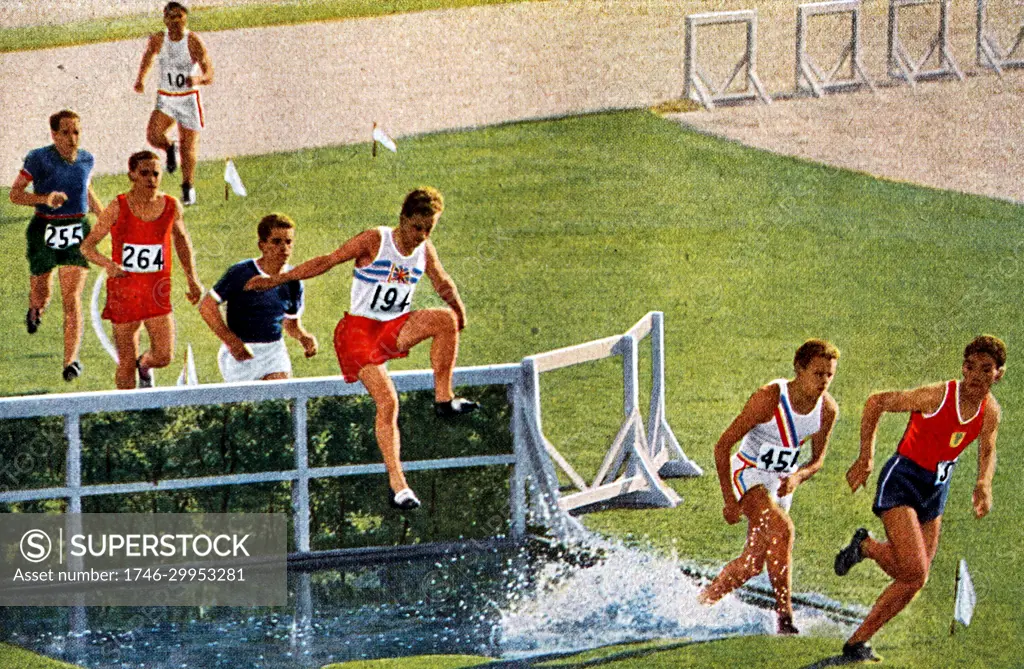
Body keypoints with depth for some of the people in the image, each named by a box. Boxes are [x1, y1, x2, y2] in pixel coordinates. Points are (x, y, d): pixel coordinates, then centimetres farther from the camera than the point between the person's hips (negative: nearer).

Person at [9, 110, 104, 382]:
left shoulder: (86, 160, 4)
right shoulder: (39, 158, -10)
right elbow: (15, 193, -9)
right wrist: (45, 199, -25)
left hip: (77, 232, 2)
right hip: (45, 230, -2)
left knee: (72, 299, -7)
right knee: (42, 296, 11)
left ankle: (71, 359, -7)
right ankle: (35, 309, 51)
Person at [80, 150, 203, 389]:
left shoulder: (171, 206, -1)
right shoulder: (118, 208, -9)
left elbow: (181, 238, 19)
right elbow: (87, 246, -7)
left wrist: (192, 279, 19)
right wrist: (107, 264, -28)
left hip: (158, 293, 2)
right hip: (124, 291, -2)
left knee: (163, 357, -9)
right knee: (126, 364, 3)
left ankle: (144, 364, 27)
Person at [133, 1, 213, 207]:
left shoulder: (193, 42, -15)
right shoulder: (157, 40, -4)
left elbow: (209, 76, -17)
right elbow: (148, 55, 21)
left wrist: (198, 79, -39)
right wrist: (141, 78, 11)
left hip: (188, 99, -2)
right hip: (165, 99, 2)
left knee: (189, 146, 3)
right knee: (153, 135, -21)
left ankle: (188, 187, 25)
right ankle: (169, 149, 16)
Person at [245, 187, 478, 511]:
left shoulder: (424, 251, 5)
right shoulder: (374, 241, -10)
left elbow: (442, 283, 24)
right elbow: (327, 261, -10)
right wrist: (277, 279, -13)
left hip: (395, 326, 5)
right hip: (359, 329, -5)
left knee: (446, 320, -22)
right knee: (387, 401, -20)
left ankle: (444, 399, -12)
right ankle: (396, 483, -19)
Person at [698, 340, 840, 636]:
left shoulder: (827, 410, -9)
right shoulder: (768, 398, -25)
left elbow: (817, 460, 5)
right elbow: (723, 445, -19)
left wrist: (798, 477, -19)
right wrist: (729, 499, -21)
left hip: (781, 484, 6)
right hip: (748, 475, -6)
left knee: (752, 564, 6)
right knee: (781, 529, -31)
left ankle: (699, 603, 28)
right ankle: (784, 616, -29)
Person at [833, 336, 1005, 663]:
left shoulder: (991, 412, -3)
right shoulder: (938, 396, -22)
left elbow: (987, 451, 17)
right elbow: (876, 402, -15)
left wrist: (984, 484, -3)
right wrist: (865, 457, -18)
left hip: (936, 489, 7)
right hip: (902, 481, -7)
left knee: (913, 581, 7)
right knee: (913, 571, -21)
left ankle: (858, 641, 19)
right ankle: (865, 546, 9)